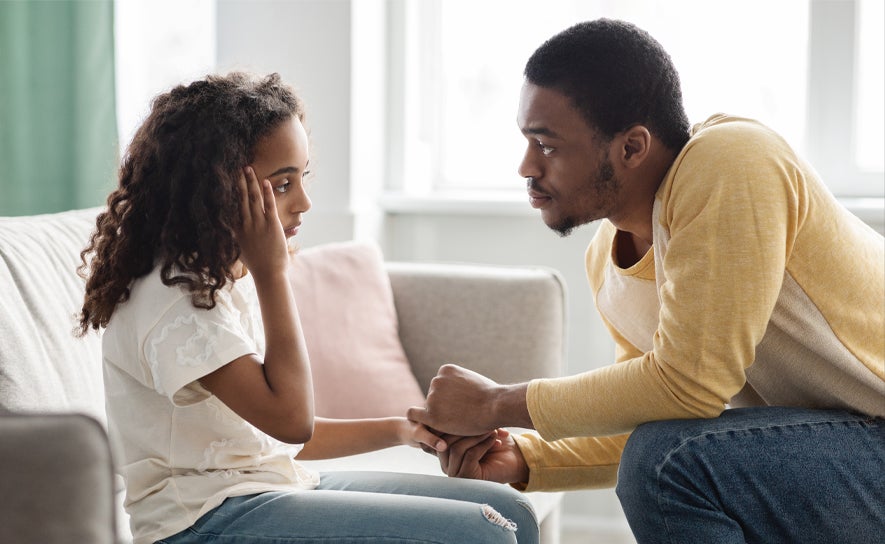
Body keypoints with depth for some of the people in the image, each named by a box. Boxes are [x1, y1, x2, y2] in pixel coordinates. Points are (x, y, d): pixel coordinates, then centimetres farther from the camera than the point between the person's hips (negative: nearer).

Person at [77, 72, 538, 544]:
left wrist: (402, 430, 8)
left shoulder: (231, 278, 11)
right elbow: (290, 419, -24)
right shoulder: (173, 299, -18)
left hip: (273, 485, 9)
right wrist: (272, 273, -20)